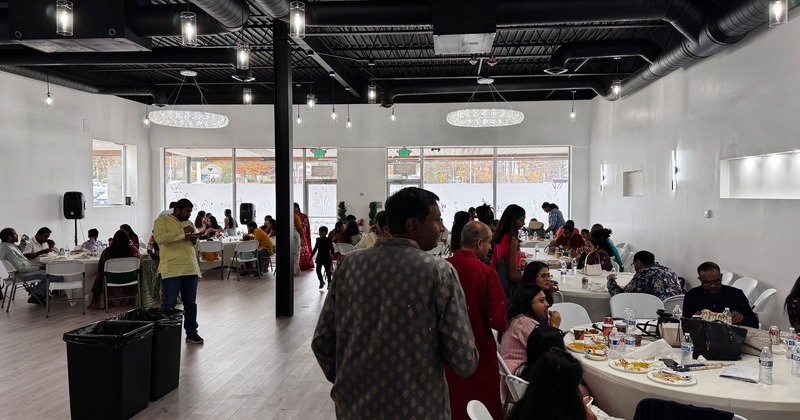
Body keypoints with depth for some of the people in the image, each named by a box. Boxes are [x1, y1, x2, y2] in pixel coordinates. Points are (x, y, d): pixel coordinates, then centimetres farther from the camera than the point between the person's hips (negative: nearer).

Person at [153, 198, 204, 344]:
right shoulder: (161, 221, -1)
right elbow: (160, 238, -19)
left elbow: (197, 246, 23)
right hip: (172, 270, -6)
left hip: (191, 270, 6)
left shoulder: (189, 224, 19)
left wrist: (194, 240, -1)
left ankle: (191, 333, 20)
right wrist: (182, 232, -19)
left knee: (191, 303, 10)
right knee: (169, 304, -1)